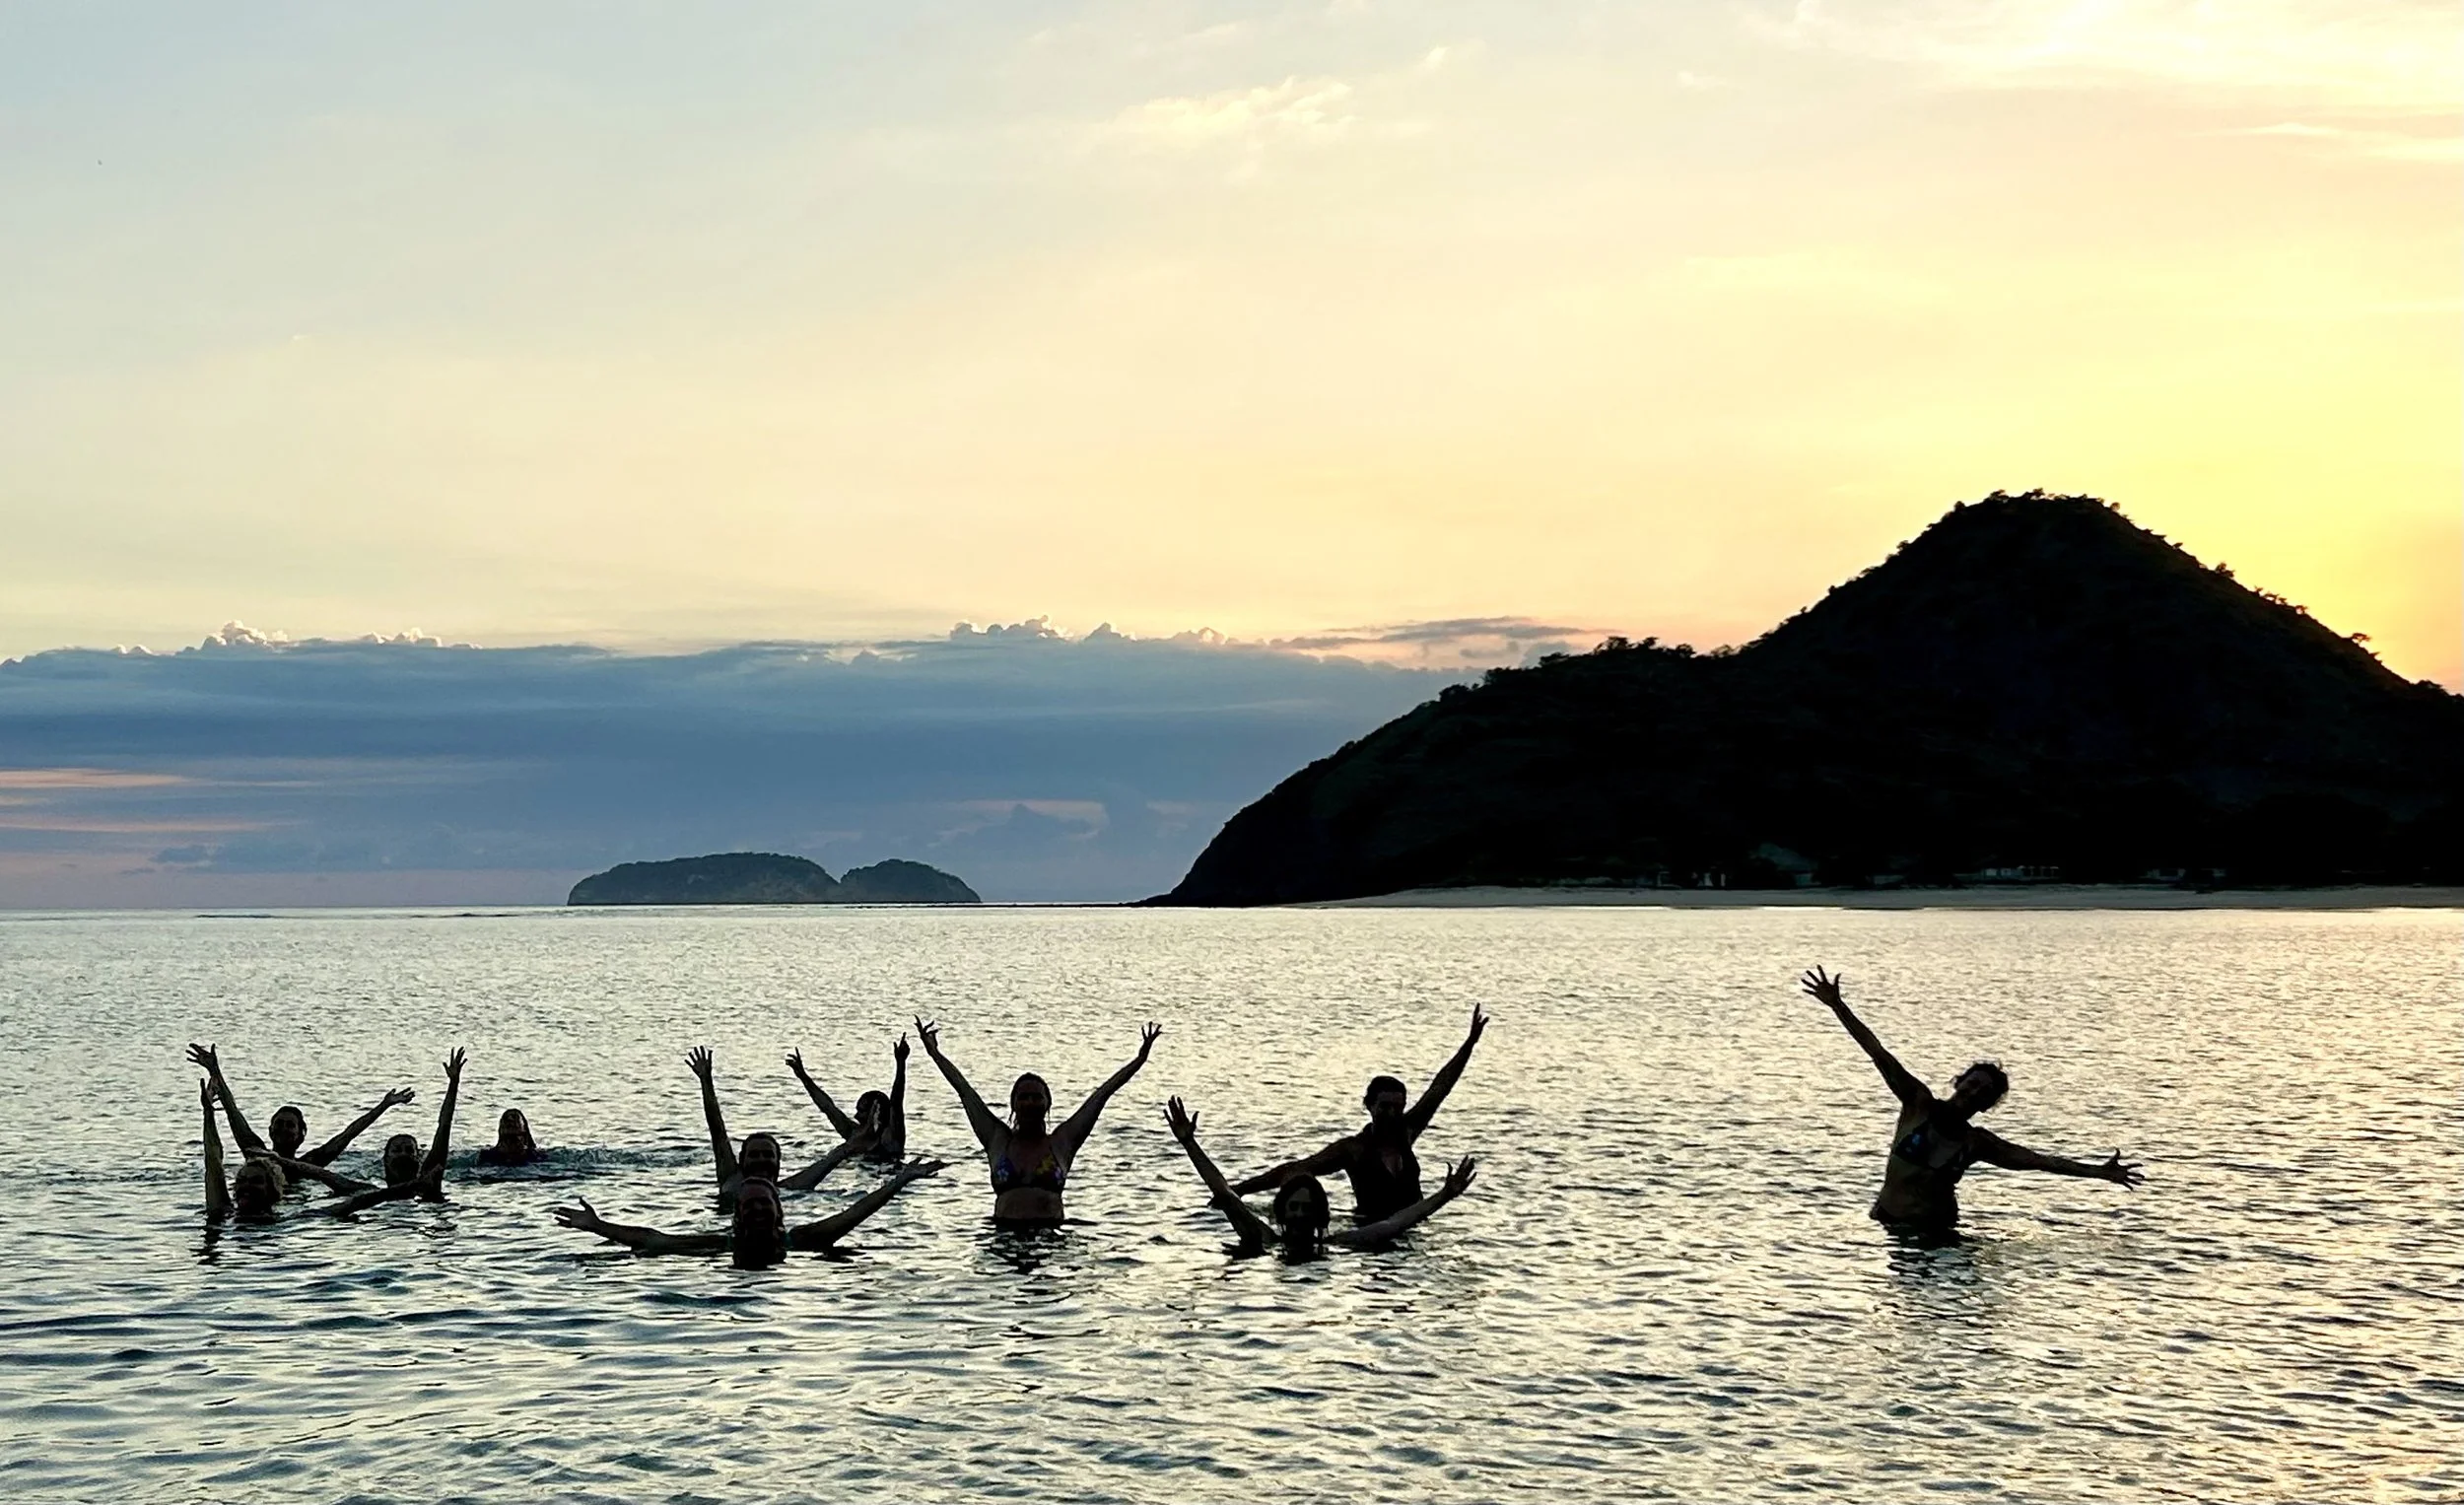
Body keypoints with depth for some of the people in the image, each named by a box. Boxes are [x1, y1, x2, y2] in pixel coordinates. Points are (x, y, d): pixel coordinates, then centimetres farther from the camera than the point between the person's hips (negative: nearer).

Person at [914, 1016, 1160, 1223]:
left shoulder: (1062, 1142, 12)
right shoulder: (998, 1139, 14)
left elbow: (1102, 1094, 12)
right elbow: (964, 1090, 17)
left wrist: (1140, 1059, 14)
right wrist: (935, 1054, 21)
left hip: (1050, 1231, 0)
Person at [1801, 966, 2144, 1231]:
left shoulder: (1978, 1143, 2)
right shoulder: (1920, 1103, -1)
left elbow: (2041, 1160, 2)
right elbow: (1878, 1054, -7)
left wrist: (2101, 1172, -2)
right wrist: (1838, 1006, -11)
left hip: (1936, 1229, 1)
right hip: (1888, 1222, -1)